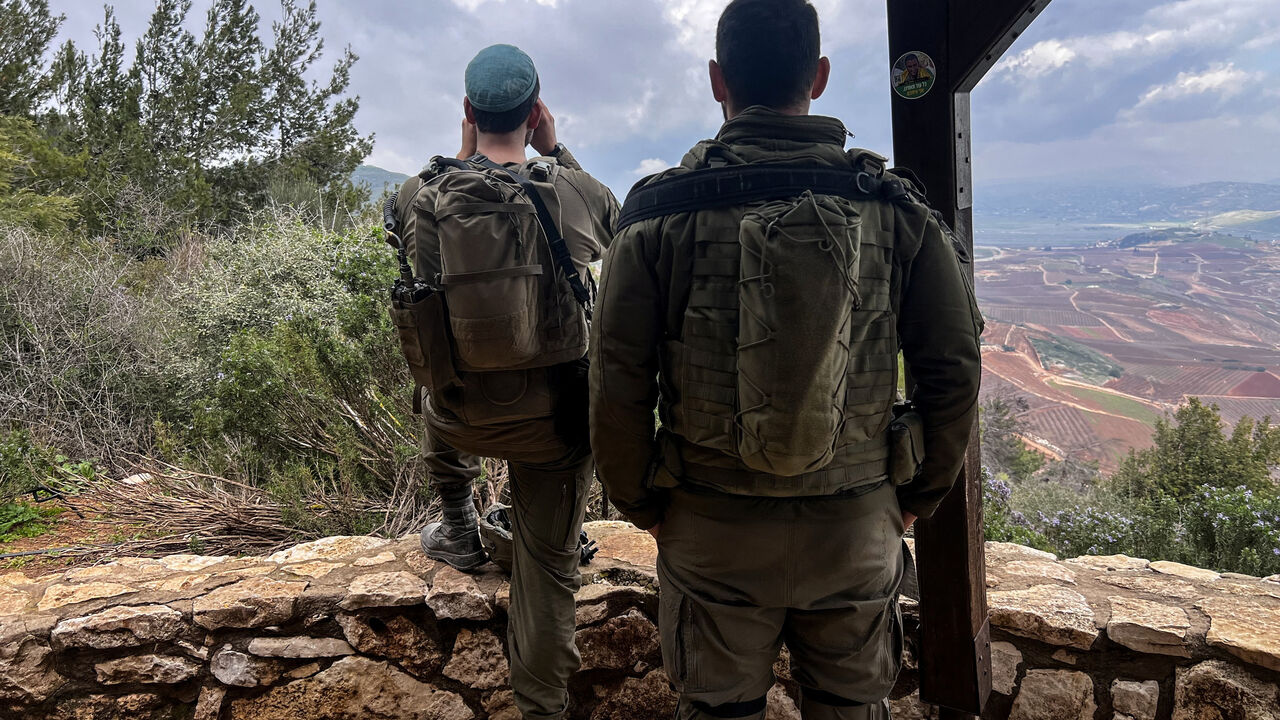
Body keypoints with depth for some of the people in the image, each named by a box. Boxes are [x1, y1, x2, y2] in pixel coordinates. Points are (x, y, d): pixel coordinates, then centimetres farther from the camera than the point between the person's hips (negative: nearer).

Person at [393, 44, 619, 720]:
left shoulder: (419, 196, -9)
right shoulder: (576, 192, -12)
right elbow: (618, 225, 13)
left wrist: (466, 157, 13)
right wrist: (556, 153, 12)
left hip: (466, 417, 1)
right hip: (557, 418, -1)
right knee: (548, 564, 14)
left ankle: (458, 529, 48)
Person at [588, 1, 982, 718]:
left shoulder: (661, 212, -10)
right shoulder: (897, 207, -6)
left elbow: (617, 388, -10)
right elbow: (955, 369, -2)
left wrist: (642, 506, 5)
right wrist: (917, 496, 12)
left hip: (710, 529, -1)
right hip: (858, 526, 2)